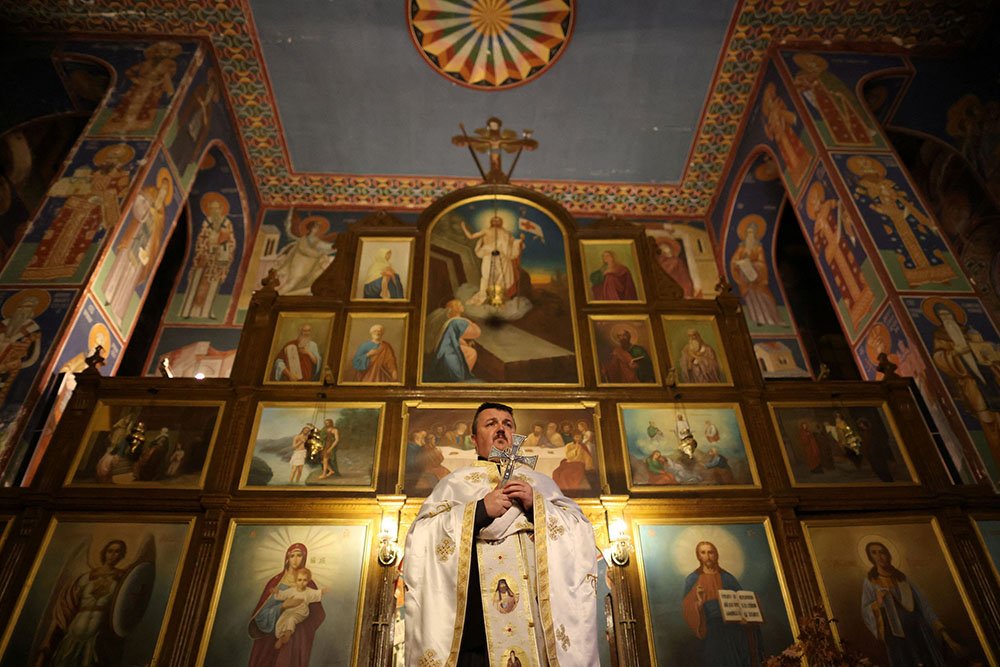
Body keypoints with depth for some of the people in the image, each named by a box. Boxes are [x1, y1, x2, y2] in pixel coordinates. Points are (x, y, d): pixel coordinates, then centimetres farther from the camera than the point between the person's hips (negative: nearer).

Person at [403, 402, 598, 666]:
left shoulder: (541, 482, 21)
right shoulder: (454, 482, 16)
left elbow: (580, 531, 10)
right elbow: (422, 534, 2)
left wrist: (537, 505, -4)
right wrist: (480, 510, -6)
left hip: (538, 608, 2)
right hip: (476, 614, -1)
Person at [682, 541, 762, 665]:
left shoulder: (727, 578, 10)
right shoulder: (692, 579, 3)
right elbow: (688, 609, -3)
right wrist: (698, 602, -22)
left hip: (733, 631, 2)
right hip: (710, 633, -2)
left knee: (738, 662, 3)